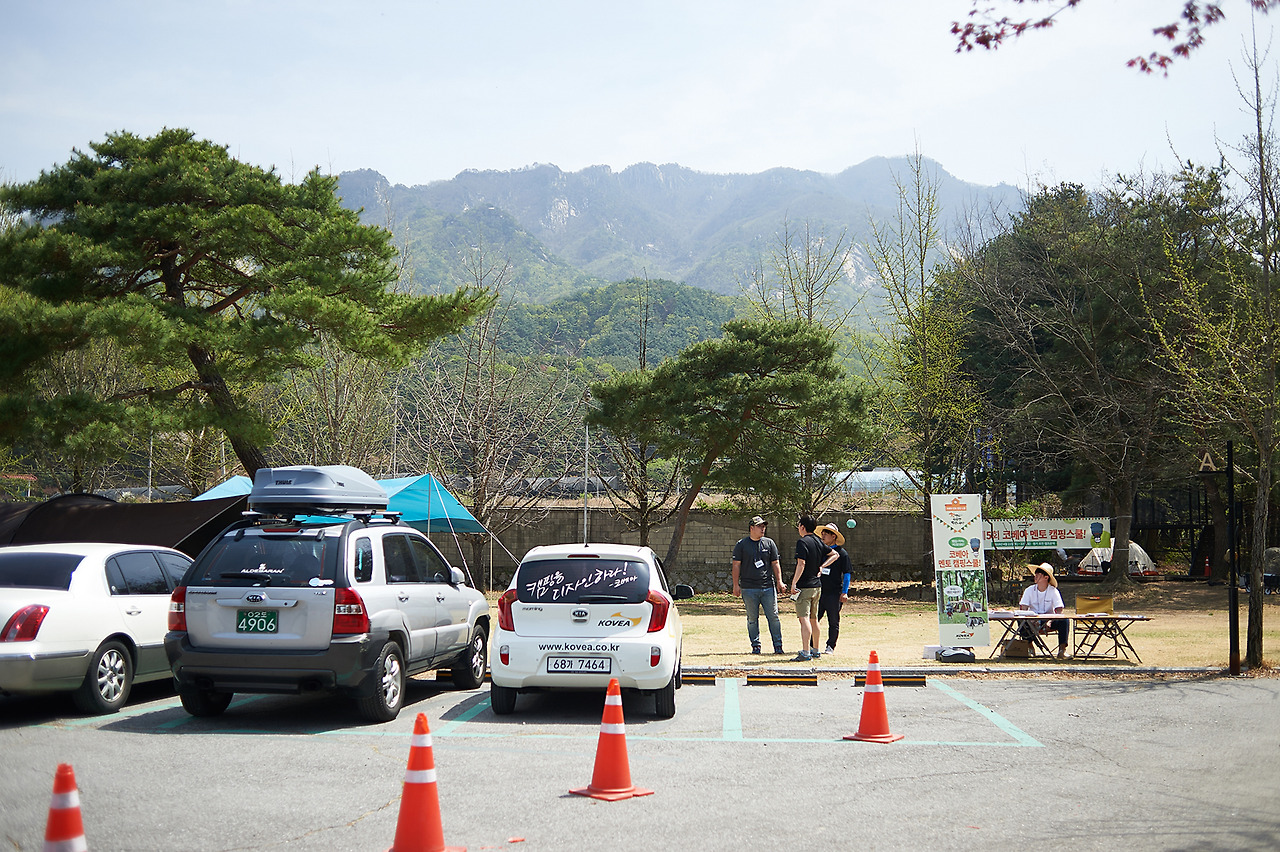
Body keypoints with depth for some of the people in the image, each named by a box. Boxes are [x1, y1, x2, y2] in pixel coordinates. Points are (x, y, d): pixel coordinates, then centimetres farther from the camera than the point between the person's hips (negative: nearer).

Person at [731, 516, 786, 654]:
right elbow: (736, 565, 3)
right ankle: (755, 645, 11)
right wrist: (736, 585, -3)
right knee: (752, 618, 3)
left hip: (768, 587, 1)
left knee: (773, 617, -1)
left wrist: (779, 581, 4)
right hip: (749, 588, -1)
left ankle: (778, 645, 4)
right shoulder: (741, 544, 4)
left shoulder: (769, 543, 10)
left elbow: (775, 563, 13)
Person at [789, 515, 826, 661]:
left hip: (804, 586, -8)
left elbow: (801, 564, -21)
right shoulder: (818, 542, 13)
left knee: (804, 618, -13)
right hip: (817, 586, 8)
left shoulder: (802, 542, -12)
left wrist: (794, 583, -19)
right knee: (813, 619, 17)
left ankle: (805, 652, -21)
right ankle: (815, 650, 25)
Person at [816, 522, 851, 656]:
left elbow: (847, 574, -2)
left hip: (834, 593, -4)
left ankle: (830, 646, 13)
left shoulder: (842, 553, -2)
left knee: (833, 621, 3)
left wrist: (844, 592, -8)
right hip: (819, 591, 5)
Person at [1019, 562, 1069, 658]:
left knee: (1064, 621, -29)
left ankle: (1062, 649, -26)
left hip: (1050, 619, 0)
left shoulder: (1053, 591, -3)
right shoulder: (1029, 590, 0)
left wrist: (1050, 622, -28)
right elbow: (1023, 609, -7)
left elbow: (1059, 611, -10)